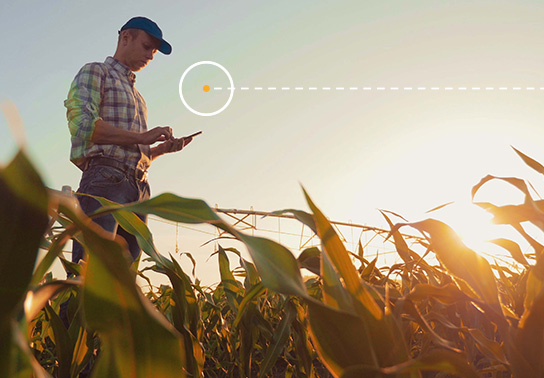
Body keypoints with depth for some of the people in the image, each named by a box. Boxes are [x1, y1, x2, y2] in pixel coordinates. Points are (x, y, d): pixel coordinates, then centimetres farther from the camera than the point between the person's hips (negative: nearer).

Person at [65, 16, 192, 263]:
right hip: (105, 178, -7)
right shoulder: (95, 73, 10)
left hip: (139, 187, 8)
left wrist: (163, 148, 10)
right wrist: (142, 137, -9)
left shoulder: (136, 95, 32)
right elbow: (82, 124, -9)